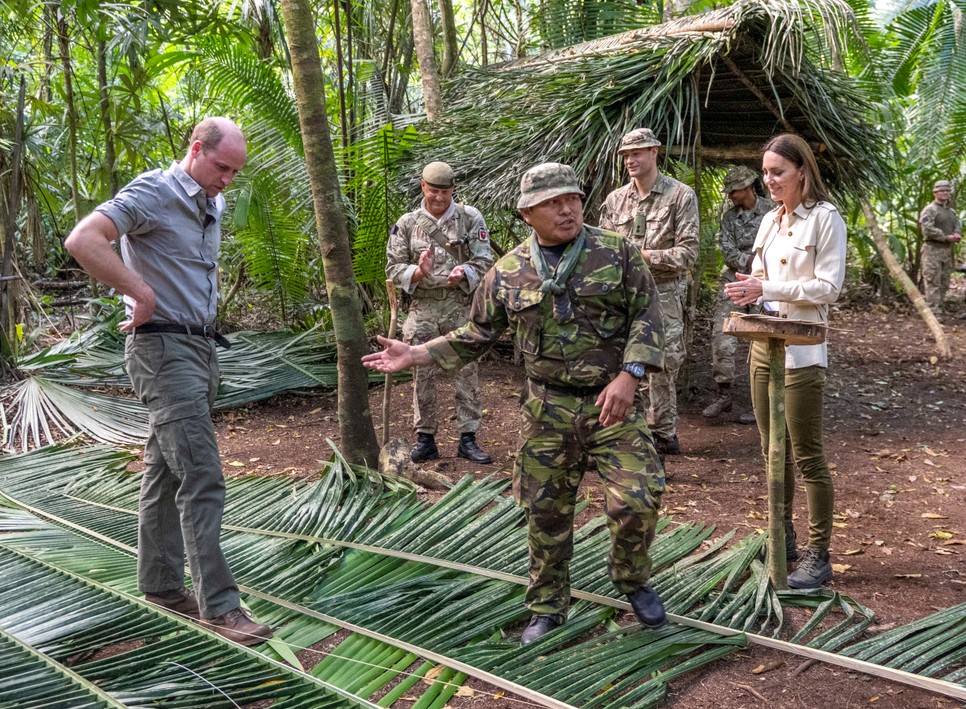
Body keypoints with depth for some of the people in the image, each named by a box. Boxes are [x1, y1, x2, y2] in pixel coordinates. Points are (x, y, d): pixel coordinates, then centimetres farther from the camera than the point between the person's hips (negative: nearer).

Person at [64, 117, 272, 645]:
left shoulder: (213, 206, 14)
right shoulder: (154, 192, -12)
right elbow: (82, 241, -25)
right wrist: (142, 294, -22)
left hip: (201, 347, 9)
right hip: (164, 349, -9)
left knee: (166, 471, 15)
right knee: (201, 477, -11)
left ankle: (160, 583, 25)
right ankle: (218, 605, -7)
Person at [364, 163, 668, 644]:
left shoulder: (617, 253, -2)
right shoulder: (509, 272, 3)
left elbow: (647, 317, -3)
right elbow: (475, 336, 10)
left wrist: (628, 375, -17)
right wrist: (414, 355, 3)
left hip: (611, 402, -1)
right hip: (547, 410, 2)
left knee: (638, 497, -9)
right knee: (545, 511, 8)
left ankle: (632, 581, 22)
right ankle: (548, 608, 27)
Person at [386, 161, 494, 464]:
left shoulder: (471, 218, 1)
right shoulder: (407, 224, 4)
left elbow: (484, 261, -2)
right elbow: (393, 268, 3)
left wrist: (463, 274, -22)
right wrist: (418, 272, -17)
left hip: (461, 306, -1)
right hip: (423, 308, 1)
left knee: (467, 372, 2)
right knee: (422, 374, 5)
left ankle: (468, 439, 11)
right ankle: (425, 439, 16)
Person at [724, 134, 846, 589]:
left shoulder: (825, 218, -9)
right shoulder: (770, 220, 13)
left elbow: (829, 286, -14)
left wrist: (767, 288, -20)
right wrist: (747, 291, -4)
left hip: (801, 349, -8)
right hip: (764, 343, 8)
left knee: (807, 456, -2)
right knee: (772, 450, 14)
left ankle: (818, 557, 7)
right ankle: (783, 539, 27)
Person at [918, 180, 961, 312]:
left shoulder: (951, 210, 19)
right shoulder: (929, 210, -8)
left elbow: (957, 225, 16)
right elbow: (927, 229, -19)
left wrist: (957, 234, -8)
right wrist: (947, 237, -17)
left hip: (948, 250, 8)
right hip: (933, 249, -8)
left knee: (944, 282, 10)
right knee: (933, 281, -9)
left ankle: (939, 307, 17)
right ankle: (933, 309, -10)